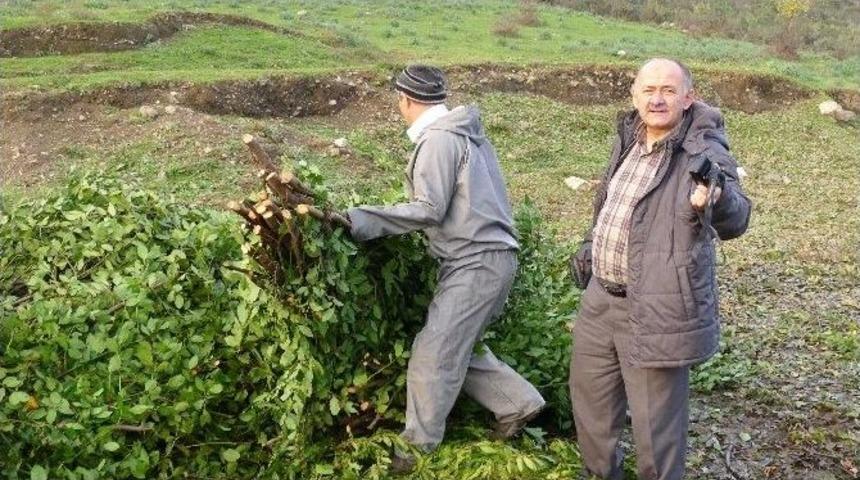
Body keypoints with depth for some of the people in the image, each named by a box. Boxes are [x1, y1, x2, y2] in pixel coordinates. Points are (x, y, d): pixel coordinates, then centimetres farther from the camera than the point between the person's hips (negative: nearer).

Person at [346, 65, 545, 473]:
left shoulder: (438, 139, -14)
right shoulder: (464, 130, 16)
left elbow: (430, 210, -19)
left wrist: (368, 220, -19)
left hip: (477, 262, -10)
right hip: (484, 256, 10)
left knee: (433, 355, -6)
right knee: (458, 347, 17)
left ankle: (418, 450, 2)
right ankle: (519, 402, 24)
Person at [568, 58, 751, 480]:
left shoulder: (703, 153, -16)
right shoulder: (629, 139, 6)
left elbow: (735, 222, -27)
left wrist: (716, 200, -48)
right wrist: (591, 245, 24)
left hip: (658, 309, -8)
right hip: (602, 300, 8)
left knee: (655, 422, 3)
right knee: (589, 396, 24)